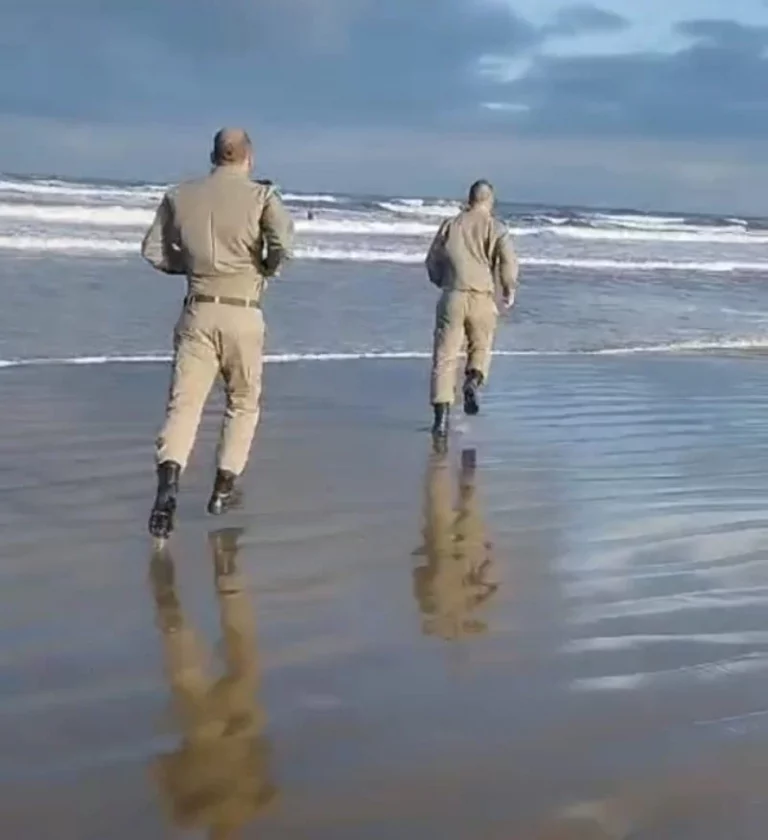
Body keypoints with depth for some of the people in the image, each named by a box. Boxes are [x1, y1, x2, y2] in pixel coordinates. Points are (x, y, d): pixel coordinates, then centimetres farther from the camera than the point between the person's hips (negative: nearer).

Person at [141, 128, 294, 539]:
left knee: (184, 402, -1)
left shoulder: (180, 196, 7)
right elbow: (282, 242, -19)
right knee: (243, 402, 17)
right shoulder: (261, 195, -3)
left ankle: (169, 476, -25)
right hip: (243, 315, -2)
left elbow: (153, 251, 7)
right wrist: (269, 267, 1)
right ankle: (224, 487, 19)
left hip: (198, 311, 2)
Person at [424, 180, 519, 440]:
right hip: (481, 299, -1)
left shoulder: (450, 225, 11)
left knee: (444, 357, 2)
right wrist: (509, 290, 6)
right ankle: (473, 381, -8)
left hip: (452, 297, 1)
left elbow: (432, 261, 15)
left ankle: (441, 415, -8)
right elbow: (508, 260, -10)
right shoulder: (495, 228, 3)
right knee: (481, 348, 22)